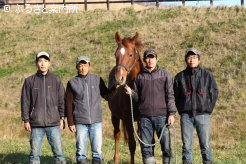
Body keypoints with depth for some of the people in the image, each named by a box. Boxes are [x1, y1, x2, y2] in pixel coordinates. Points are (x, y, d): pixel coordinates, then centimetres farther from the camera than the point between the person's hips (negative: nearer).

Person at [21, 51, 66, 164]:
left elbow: (62, 101, 7)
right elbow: (25, 102, 5)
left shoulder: (56, 80, 6)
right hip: (36, 124, 0)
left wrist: (62, 118, 2)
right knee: (35, 153, 3)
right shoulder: (29, 81, 5)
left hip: (54, 123, 0)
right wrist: (26, 120, 0)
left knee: (58, 151, -1)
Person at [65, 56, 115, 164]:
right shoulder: (72, 83, 2)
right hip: (80, 122, -1)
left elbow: (106, 96, 10)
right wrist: (70, 123, -2)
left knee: (97, 150, 5)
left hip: (96, 121, 1)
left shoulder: (97, 79, 4)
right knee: (81, 151, 5)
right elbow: (69, 104, 2)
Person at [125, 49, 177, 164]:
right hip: (145, 117, 2)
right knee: (146, 147, 5)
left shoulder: (165, 75, 4)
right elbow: (137, 97, 13)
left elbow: (170, 96, 1)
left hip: (161, 115, -2)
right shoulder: (139, 77, 10)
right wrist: (131, 93, -8)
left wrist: (171, 113, -7)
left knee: (166, 145, -2)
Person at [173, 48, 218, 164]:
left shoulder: (207, 75, 4)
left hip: (203, 115, -1)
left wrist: (209, 109, 1)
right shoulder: (180, 77, 5)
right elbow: (175, 96, 11)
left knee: (205, 145, 2)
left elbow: (214, 93, 7)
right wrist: (181, 110, 4)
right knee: (187, 146, 4)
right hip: (186, 116, 1)